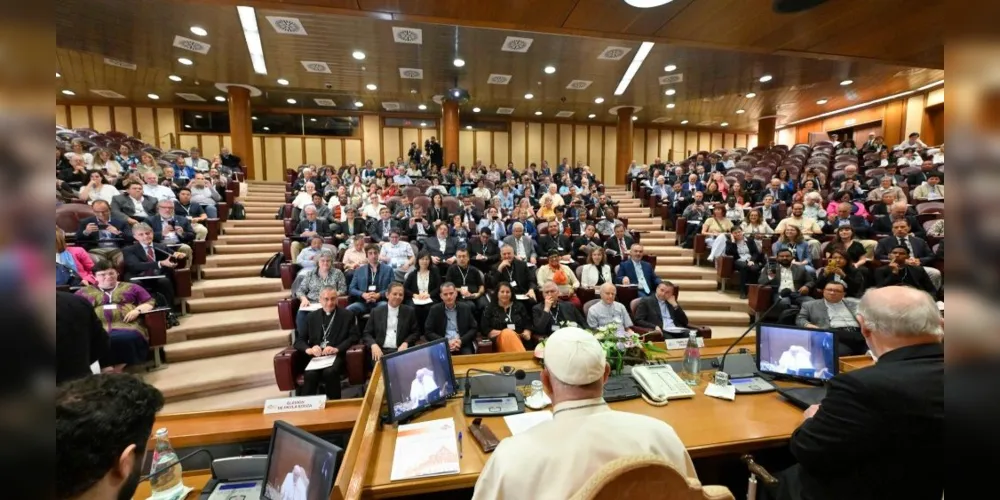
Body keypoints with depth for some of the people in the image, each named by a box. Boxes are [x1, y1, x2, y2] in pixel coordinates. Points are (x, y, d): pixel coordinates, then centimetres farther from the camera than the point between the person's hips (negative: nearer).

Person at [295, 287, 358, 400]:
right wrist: (308, 349, -10)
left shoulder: (347, 315, 7)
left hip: (337, 355, -2)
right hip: (316, 356, 2)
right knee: (310, 374, -29)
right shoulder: (311, 317, 16)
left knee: (329, 372, -32)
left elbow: (354, 337, 0)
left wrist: (337, 349, -16)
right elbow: (299, 340, 13)